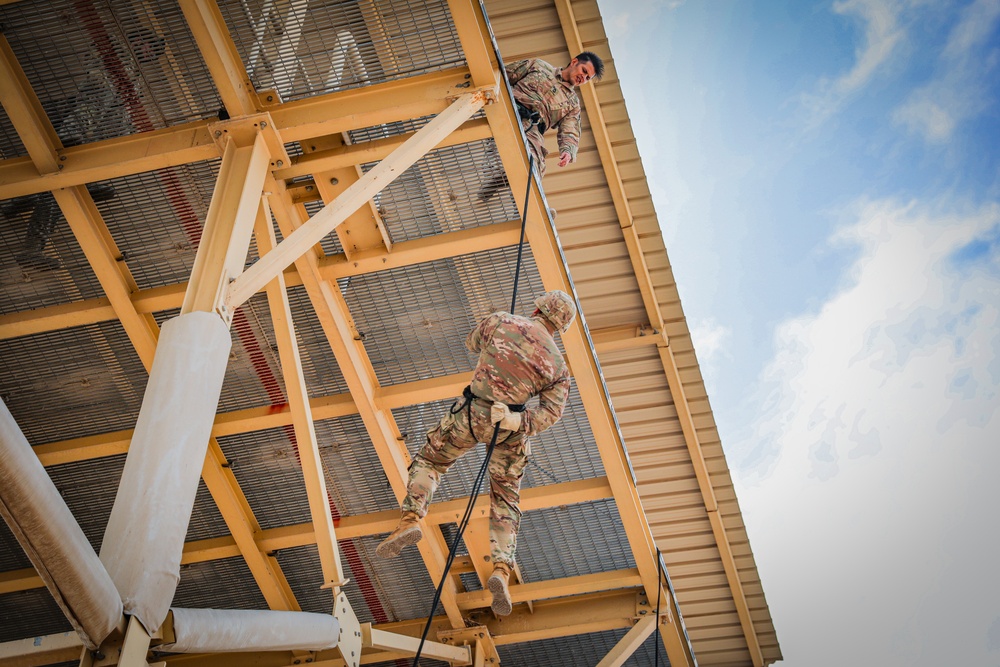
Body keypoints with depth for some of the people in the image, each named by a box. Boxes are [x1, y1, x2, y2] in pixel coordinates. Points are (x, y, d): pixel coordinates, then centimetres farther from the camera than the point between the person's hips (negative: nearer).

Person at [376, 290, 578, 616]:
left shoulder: (500, 322, -4)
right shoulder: (558, 365, 1)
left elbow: (472, 343, 18)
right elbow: (551, 412, -13)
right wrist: (517, 422, -21)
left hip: (471, 414, -1)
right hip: (513, 429, 1)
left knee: (429, 459, 20)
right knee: (505, 500, 12)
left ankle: (410, 520, -5)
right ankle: (501, 569, -8)